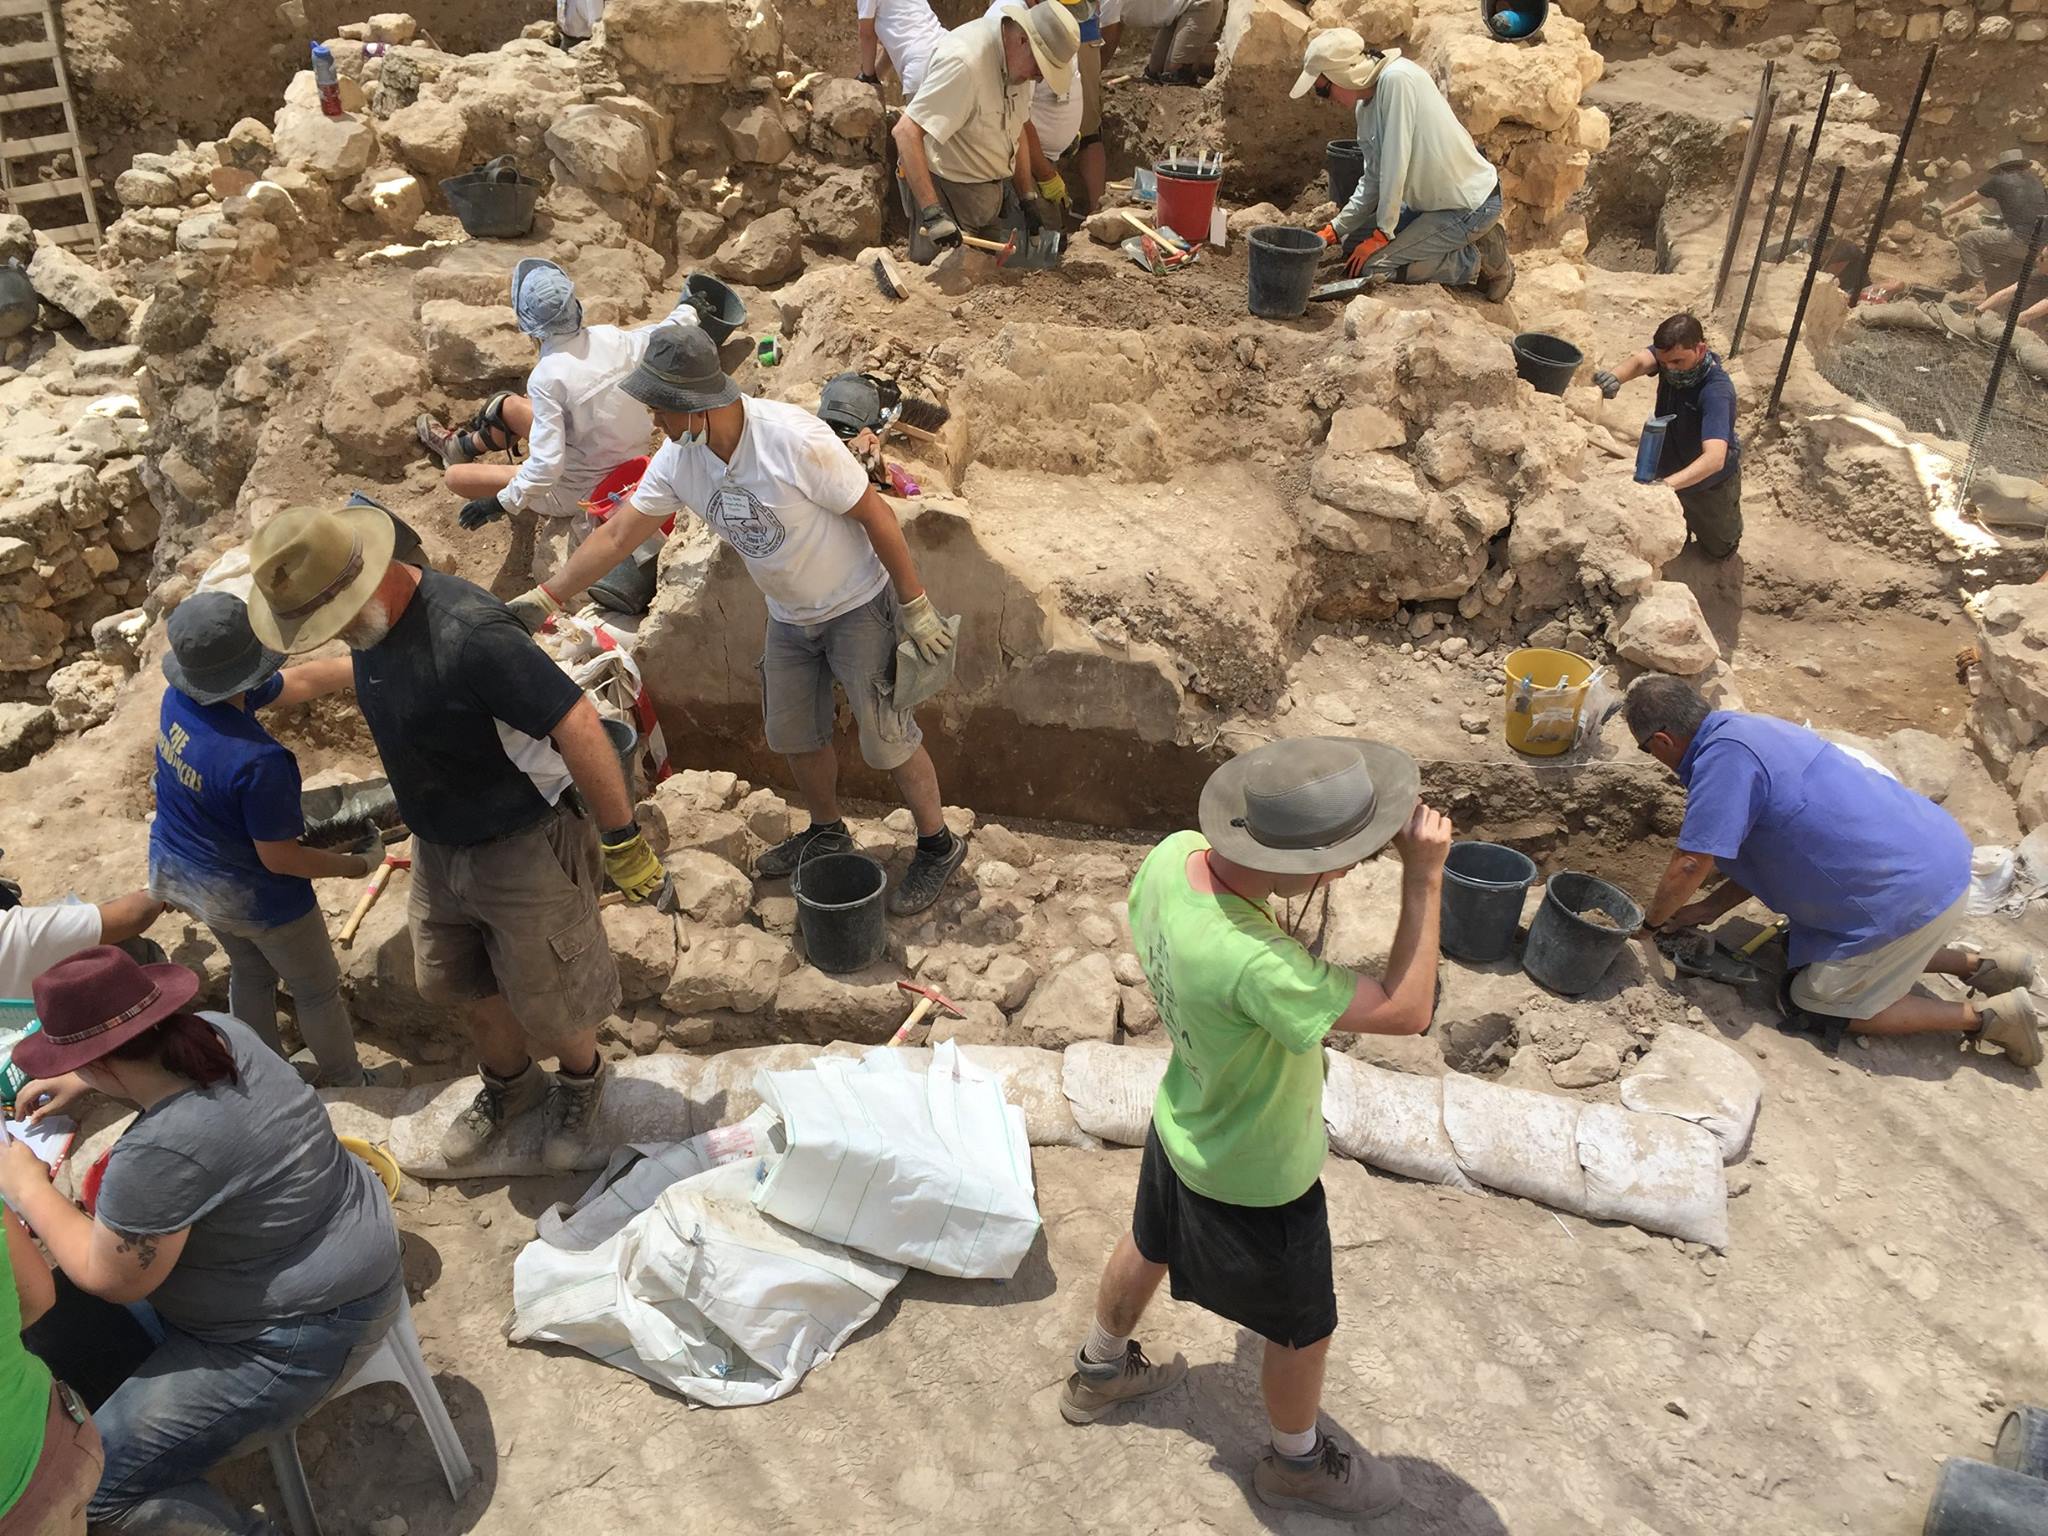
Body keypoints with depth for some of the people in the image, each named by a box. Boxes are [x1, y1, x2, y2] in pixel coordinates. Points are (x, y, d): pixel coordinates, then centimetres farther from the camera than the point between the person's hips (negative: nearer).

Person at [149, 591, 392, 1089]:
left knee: (250, 974, 30)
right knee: (317, 991, 18)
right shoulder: (256, 761, -39)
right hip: (251, 897, -7)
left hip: (179, 873, 8)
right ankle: (347, 1085, 38)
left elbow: (301, 681, -4)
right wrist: (358, 866, -12)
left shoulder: (180, 696, -15)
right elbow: (280, 859, -27)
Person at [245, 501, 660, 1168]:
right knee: (474, 988, 24)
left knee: (548, 1005, 11)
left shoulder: (468, 633, -34)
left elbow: (578, 725, -32)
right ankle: (508, 1085, 51)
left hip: (523, 850, -8)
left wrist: (622, 839, -25)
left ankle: (580, 1081, 42)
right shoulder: (373, 622, -5)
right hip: (438, 847, 8)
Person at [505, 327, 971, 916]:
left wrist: (915, 605, -19)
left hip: (859, 607, -7)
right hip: (789, 617, 7)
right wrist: (544, 599, -6)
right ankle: (827, 833, 42)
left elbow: (874, 514, -23)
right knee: (795, 736, 18)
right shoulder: (678, 459, -11)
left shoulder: (794, 439, -31)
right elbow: (616, 535, -3)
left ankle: (938, 846, 20)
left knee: (887, 736, -1)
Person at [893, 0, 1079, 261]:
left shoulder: (1016, 59, 0)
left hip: (997, 187, 8)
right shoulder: (964, 62, -27)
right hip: (948, 190, -8)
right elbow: (906, 131, -33)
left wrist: (1028, 198, 10)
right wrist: (932, 212, -39)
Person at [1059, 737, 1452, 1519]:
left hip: (1182, 1125, 7)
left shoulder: (1172, 855, -23)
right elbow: (1405, 1011, -36)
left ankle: (1100, 1372, 61)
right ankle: (1298, 1463, 51)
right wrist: (1424, 876, -35)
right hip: (1255, 1180, -7)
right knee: (1303, 1330, 22)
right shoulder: (1251, 965, -46)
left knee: (1149, 1245, 34)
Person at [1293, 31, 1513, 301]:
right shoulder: (1364, 106, 5)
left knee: (1371, 267, -15)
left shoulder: (1397, 80, -23)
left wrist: (1382, 233, -17)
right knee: (1354, 244, 11)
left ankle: (1481, 261, -4)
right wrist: (1334, 230, 8)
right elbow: (1373, 179, 12)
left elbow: (1395, 165, -24)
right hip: (1433, 200, 9)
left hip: (1470, 206, -9)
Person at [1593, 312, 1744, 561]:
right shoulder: (1670, 353, -21)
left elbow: (1715, 458, -51)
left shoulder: (1716, 391, -40)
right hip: (1668, 470, 4)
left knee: (1718, 550, 21)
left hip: (1711, 480, -4)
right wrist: (1615, 377, -66)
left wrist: (1667, 484, -67)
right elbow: (1639, 361, -42)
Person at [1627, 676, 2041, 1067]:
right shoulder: (1750, 730, 10)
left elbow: (1691, 865, -20)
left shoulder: (1723, 756, -21)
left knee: (1813, 1003, 7)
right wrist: (1711, 908, 15)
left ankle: (1983, 1016, 7)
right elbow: (1766, 853, 18)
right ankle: (1977, 963, 22)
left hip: (1909, 895, -10)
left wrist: (1652, 919, -2)